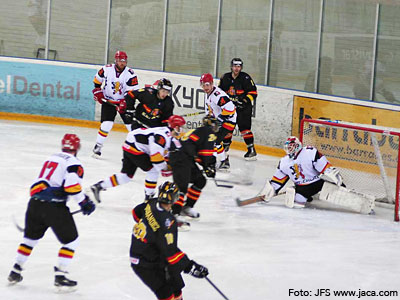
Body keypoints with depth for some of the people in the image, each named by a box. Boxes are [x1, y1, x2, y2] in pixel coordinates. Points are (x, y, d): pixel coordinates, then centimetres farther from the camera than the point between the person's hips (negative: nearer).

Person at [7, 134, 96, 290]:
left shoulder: (51, 158, 22)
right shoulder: (73, 162, -2)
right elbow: (71, 184, -18)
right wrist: (84, 202, -8)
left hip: (35, 202, 7)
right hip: (54, 206, -7)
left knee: (30, 237, 26)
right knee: (71, 240, 5)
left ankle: (15, 271, 28)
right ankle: (60, 276, -3)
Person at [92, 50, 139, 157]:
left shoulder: (130, 74, -13)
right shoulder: (107, 69, -9)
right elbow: (97, 79, 9)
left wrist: (124, 104, -25)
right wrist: (97, 91, 1)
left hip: (123, 102, 0)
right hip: (108, 101, 0)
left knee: (132, 124, -3)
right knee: (106, 124, -12)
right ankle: (98, 146, 0)